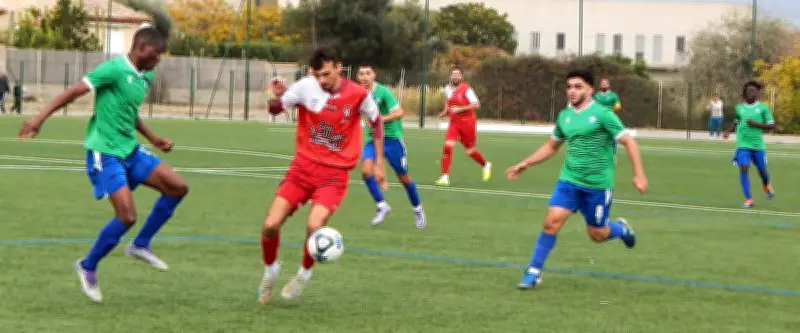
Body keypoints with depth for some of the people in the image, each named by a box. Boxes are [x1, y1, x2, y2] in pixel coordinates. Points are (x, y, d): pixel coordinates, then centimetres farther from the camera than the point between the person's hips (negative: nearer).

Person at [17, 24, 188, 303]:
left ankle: (140, 245, 13)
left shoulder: (145, 78, 10)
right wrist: (40, 118, -26)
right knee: (127, 216, -16)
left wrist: (155, 140, 21)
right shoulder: (115, 69, -17)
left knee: (178, 187, 0)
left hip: (130, 150, 9)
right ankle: (88, 267, 6)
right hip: (105, 154, -9)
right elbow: (75, 91, -19)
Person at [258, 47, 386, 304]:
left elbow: (376, 122, 9)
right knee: (270, 225, -9)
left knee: (314, 226, -26)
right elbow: (274, 110, 3)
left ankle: (304, 273, 5)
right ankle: (270, 269, 23)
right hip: (303, 167, 2)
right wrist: (278, 97, -21)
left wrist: (379, 162, 9)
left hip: (335, 174, -2)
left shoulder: (358, 95, -9)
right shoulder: (306, 87, -9)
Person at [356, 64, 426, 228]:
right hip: (372, 139, 4)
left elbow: (399, 112, -23)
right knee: (366, 170, -21)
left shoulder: (383, 92, -15)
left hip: (391, 137, -4)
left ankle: (417, 210, 28)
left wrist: (380, 120, -30)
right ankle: (382, 206, -6)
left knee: (404, 178, 6)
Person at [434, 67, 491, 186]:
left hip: (467, 122, -4)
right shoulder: (448, 89, 7)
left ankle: (486, 164, 38)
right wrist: (444, 113, 8)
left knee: (470, 151, 6)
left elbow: (476, 104, -16)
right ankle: (445, 177, -14)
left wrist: (460, 109, -21)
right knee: (447, 146, -15)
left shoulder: (466, 89, -12)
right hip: (454, 122, 4)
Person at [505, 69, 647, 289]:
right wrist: (525, 164, 15)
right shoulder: (564, 116, 6)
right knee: (552, 222, -13)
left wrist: (639, 174, -16)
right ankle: (534, 272, -4)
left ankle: (621, 229, 42)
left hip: (598, 184, -4)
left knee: (597, 235, 8)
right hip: (569, 180, 4)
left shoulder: (602, 114, -11)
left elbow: (628, 142, -10)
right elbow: (551, 146, 21)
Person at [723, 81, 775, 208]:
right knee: (743, 169, -15)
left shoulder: (763, 108, -2)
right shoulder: (739, 108, 5)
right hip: (743, 145, 1)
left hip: (758, 145, -1)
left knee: (762, 170, 13)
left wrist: (756, 124, -15)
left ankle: (767, 186, 49)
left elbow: (772, 126, -2)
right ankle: (748, 199, -10)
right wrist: (728, 131, 4)